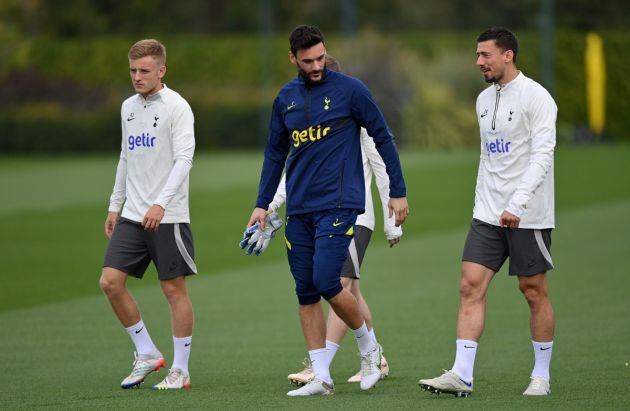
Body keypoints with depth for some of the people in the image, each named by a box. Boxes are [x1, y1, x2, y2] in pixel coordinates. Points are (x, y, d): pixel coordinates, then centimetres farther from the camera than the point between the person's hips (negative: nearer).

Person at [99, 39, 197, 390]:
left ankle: (180, 370, 6)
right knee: (111, 282, -2)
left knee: (174, 289, -2)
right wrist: (115, 205, 19)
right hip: (132, 216, 7)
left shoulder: (176, 107, -9)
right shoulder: (129, 108, 13)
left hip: (168, 217, -7)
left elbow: (184, 159, -18)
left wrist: (160, 203, -27)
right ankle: (148, 354, 11)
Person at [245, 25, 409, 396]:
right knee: (306, 293, 3)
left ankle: (369, 349, 8)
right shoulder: (286, 99, 10)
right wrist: (262, 204, 14)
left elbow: (383, 138, 0)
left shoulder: (349, 90, -5)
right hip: (299, 210, 6)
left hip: (339, 205, -6)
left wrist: (398, 192, 0)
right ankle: (322, 378, 8)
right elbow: (275, 153, 19)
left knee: (325, 283, -16)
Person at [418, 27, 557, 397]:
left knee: (535, 292, 2)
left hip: (528, 215, -7)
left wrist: (517, 204, -26)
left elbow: (542, 155, -18)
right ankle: (462, 375, -9)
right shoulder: (484, 100, 13)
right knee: (471, 286, -5)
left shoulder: (535, 97, -10)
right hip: (488, 214, 7)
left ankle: (542, 376, 14)